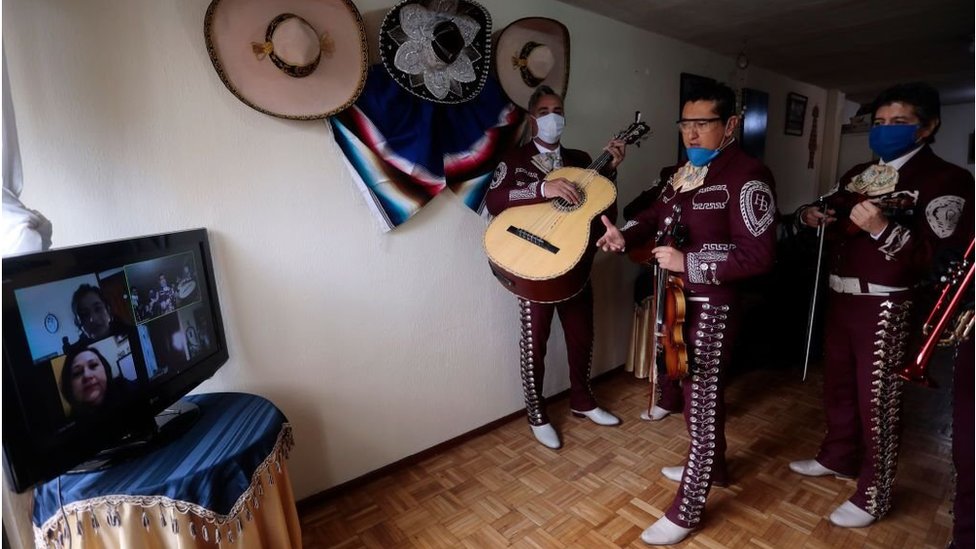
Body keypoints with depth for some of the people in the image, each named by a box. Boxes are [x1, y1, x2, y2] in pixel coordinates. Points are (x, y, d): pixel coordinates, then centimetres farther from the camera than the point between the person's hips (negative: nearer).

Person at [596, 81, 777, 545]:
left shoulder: (748, 176, -15)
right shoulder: (682, 172, 12)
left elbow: (759, 255, -21)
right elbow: (656, 216, 18)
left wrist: (688, 262, -24)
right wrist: (625, 236, -3)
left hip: (712, 308, -9)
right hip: (676, 301, 9)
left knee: (703, 403, 4)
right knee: (680, 390, 23)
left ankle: (686, 511, 21)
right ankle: (711, 467, 48)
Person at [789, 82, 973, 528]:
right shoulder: (858, 174, 14)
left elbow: (937, 258, -18)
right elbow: (829, 215, 24)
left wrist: (883, 228, -33)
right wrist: (810, 215, 0)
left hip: (885, 306, -7)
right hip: (840, 296, 7)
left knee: (876, 399, 1)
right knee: (837, 385, 19)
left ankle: (872, 496, 17)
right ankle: (838, 457, 39)